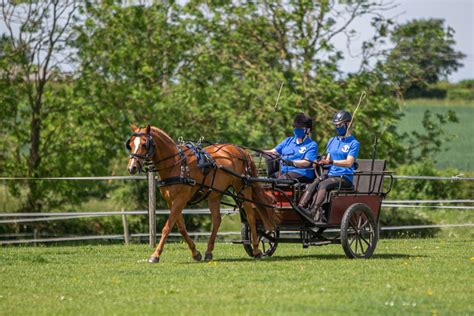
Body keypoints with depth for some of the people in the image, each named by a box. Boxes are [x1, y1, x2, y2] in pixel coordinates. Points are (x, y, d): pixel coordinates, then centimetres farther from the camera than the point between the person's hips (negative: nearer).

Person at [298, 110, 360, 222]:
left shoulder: (353, 143, 0)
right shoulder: (332, 141, 21)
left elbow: (349, 162, -14)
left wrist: (332, 162, -27)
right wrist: (320, 162, -5)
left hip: (345, 178, -5)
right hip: (331, 174, 5)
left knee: (323, 184, -34)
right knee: (312, 185, -26)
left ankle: (314, 211, -46)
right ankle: (300, 207, -44)